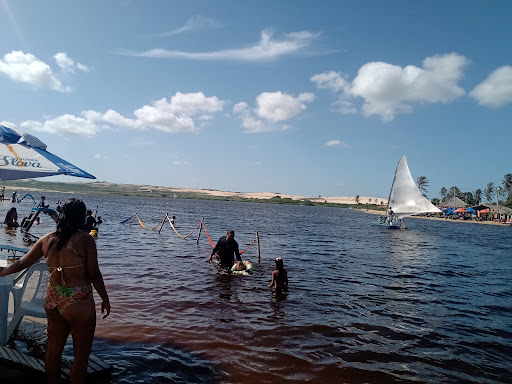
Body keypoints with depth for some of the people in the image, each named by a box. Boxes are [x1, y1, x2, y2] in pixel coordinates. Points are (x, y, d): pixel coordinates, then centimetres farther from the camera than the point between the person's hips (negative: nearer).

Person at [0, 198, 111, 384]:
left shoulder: (47, 239, 1)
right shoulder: (85, 239, -14)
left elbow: (21, 263, 9)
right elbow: (94, 275, -12)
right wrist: (105, 299, -1)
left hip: (52, 301, 7)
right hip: (78, 303, -6)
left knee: (53, 351, 22)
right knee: (81, 356, 11)